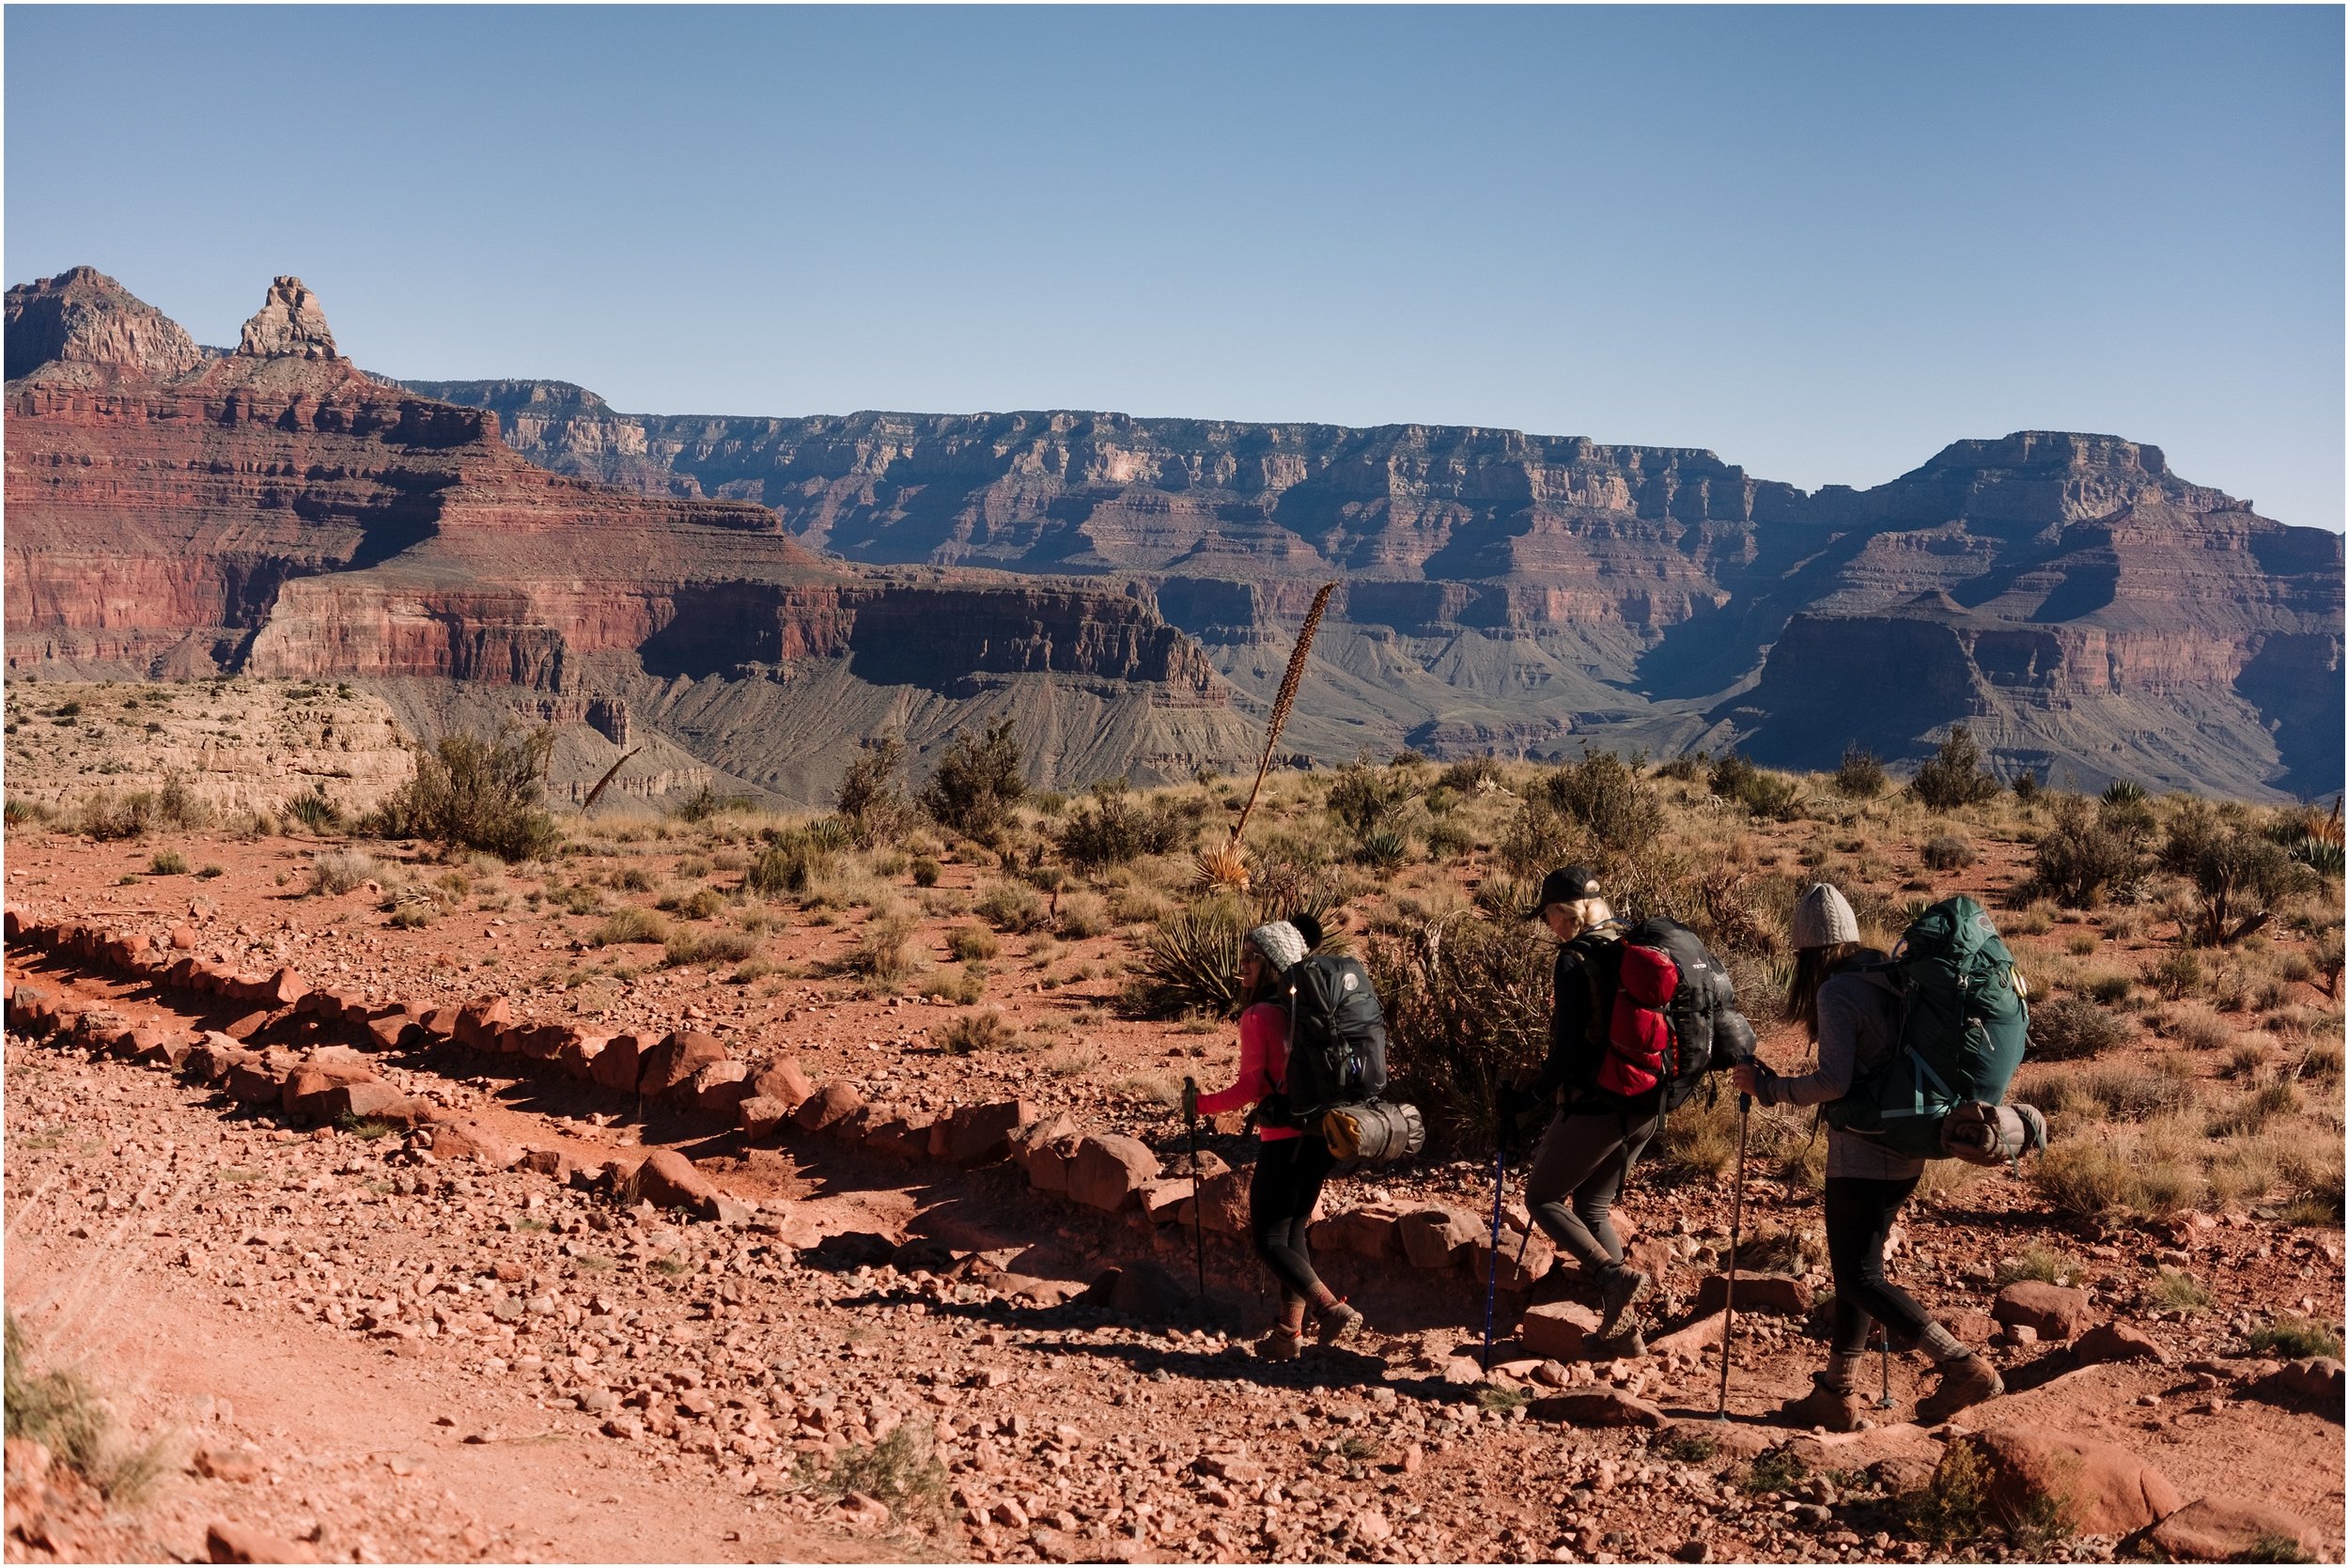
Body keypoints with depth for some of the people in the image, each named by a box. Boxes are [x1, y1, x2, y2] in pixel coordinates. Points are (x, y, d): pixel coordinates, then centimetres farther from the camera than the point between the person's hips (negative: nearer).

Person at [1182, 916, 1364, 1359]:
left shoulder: (1258, 1016, -12)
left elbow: (1251, 1087, -14)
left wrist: (1201, 1104, -2)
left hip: (1283, 1139, -8)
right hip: (1319, 1135, 8)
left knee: (1270, 1241, -1)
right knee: (1294, 1232, 15)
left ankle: (1333, 1310, -13)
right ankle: (1289, 1334, 16)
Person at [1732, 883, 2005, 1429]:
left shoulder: (1836, 991, -16)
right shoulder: (1892, 978, 9)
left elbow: (1834, 1082, -22)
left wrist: (1766, 1087, -12)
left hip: (1861, 1153, -9)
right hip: (1906, 1150, 9)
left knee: (1859, 1276, -3)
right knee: (1856, 1267, 15)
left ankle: (1966, 1368, -8)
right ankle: (1838, 1392, 22)